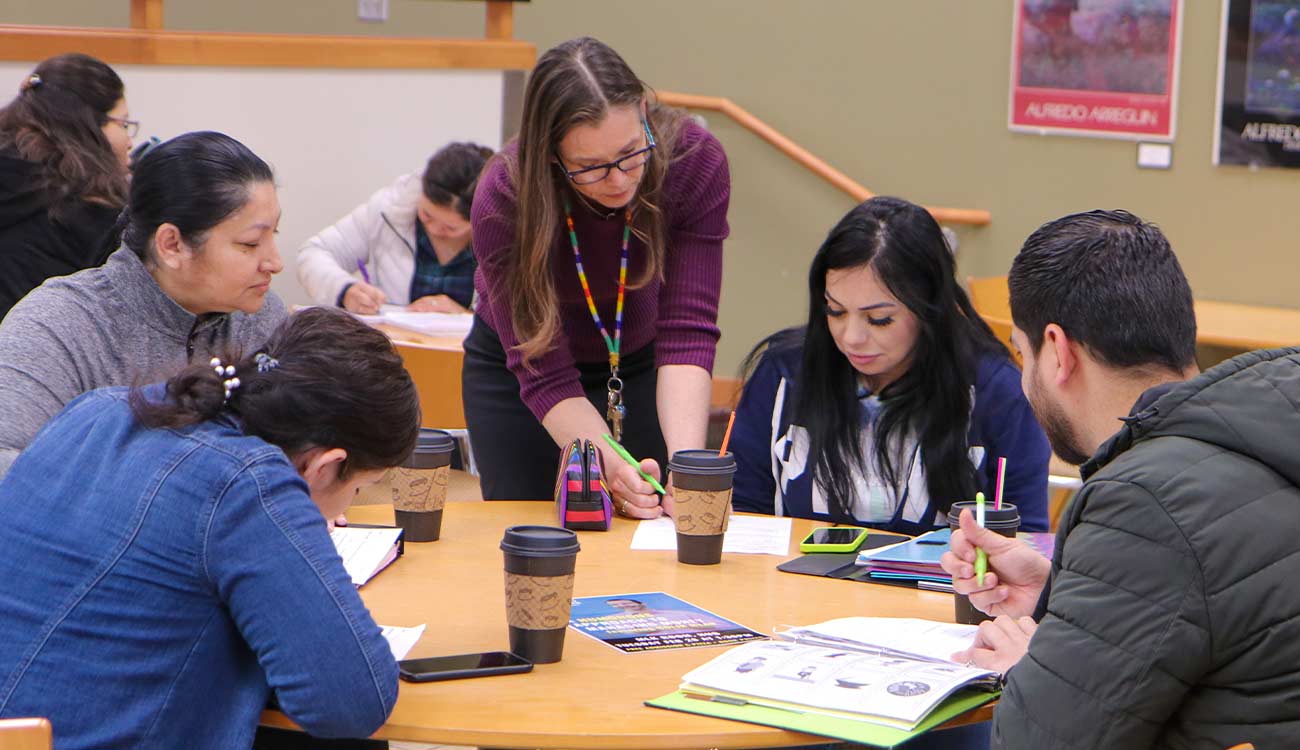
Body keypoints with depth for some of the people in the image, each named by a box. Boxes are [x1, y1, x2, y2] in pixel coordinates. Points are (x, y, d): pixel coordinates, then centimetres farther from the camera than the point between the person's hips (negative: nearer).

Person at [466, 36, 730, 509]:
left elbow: (687, 331, -32)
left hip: (639, 361, 2)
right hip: (512, 368, -1)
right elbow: (543, 374, -32)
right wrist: (612, 467, -48)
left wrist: (687, 462, -46)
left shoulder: (695, 162, -29)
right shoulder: (503, 200, -33)